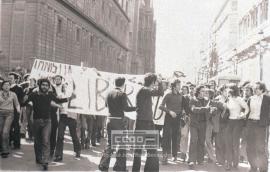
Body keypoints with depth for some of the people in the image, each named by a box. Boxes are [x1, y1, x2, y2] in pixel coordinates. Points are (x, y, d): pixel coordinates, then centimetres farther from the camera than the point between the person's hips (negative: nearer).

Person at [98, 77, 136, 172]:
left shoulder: (109, 93, 5)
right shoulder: (122, 94, -11)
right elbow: (125, 108, -15)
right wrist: (135, 108, -5)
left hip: (110, 120, 6)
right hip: (119, 120, -6)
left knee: (110, 143, 15)